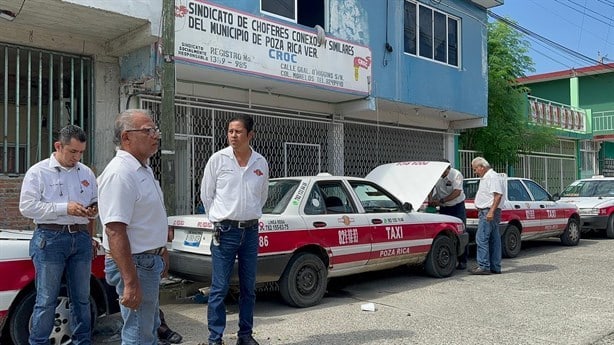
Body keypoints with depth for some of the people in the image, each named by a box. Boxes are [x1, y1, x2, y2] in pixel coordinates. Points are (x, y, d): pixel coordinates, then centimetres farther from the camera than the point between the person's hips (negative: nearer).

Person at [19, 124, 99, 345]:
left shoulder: (86, 173, 14)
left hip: (81, 238, 4)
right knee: (46, 300, -3)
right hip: (50, 239, -4)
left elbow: (95, 204, 25)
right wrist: (65, 208, -16)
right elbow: (27, 207, -9)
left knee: (81, 298, 10)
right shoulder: (38, 172, 0)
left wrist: (93, 210, 0)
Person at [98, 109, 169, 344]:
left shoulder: (143, 168, 10)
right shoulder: (120, 173, -22)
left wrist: (161, 252, 23)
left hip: (150, 260, 10)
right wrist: (130, 282, -29)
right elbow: (115, 231, -28)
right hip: (134, 263, -10)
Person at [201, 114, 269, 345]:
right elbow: (206, 194, 4)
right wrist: (220, 220, 8)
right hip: (225, 231, -3)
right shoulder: (218, 159, -4)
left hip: (251, 231, 3)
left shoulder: (261, 163, 4)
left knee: (248, 288, 11)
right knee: (219, 289, -1)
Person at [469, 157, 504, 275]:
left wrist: (491, 211, -25)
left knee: (481, 239, -12)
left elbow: (498, 195, -20)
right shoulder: (485, 177, 21)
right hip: (485, 212, 11)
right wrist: (480, 210, 22)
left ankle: (484, 266, -11)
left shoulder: (493, 177, -11)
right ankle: (495, 267, 14)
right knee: (494, 240, 10)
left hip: (489, 212, -11)